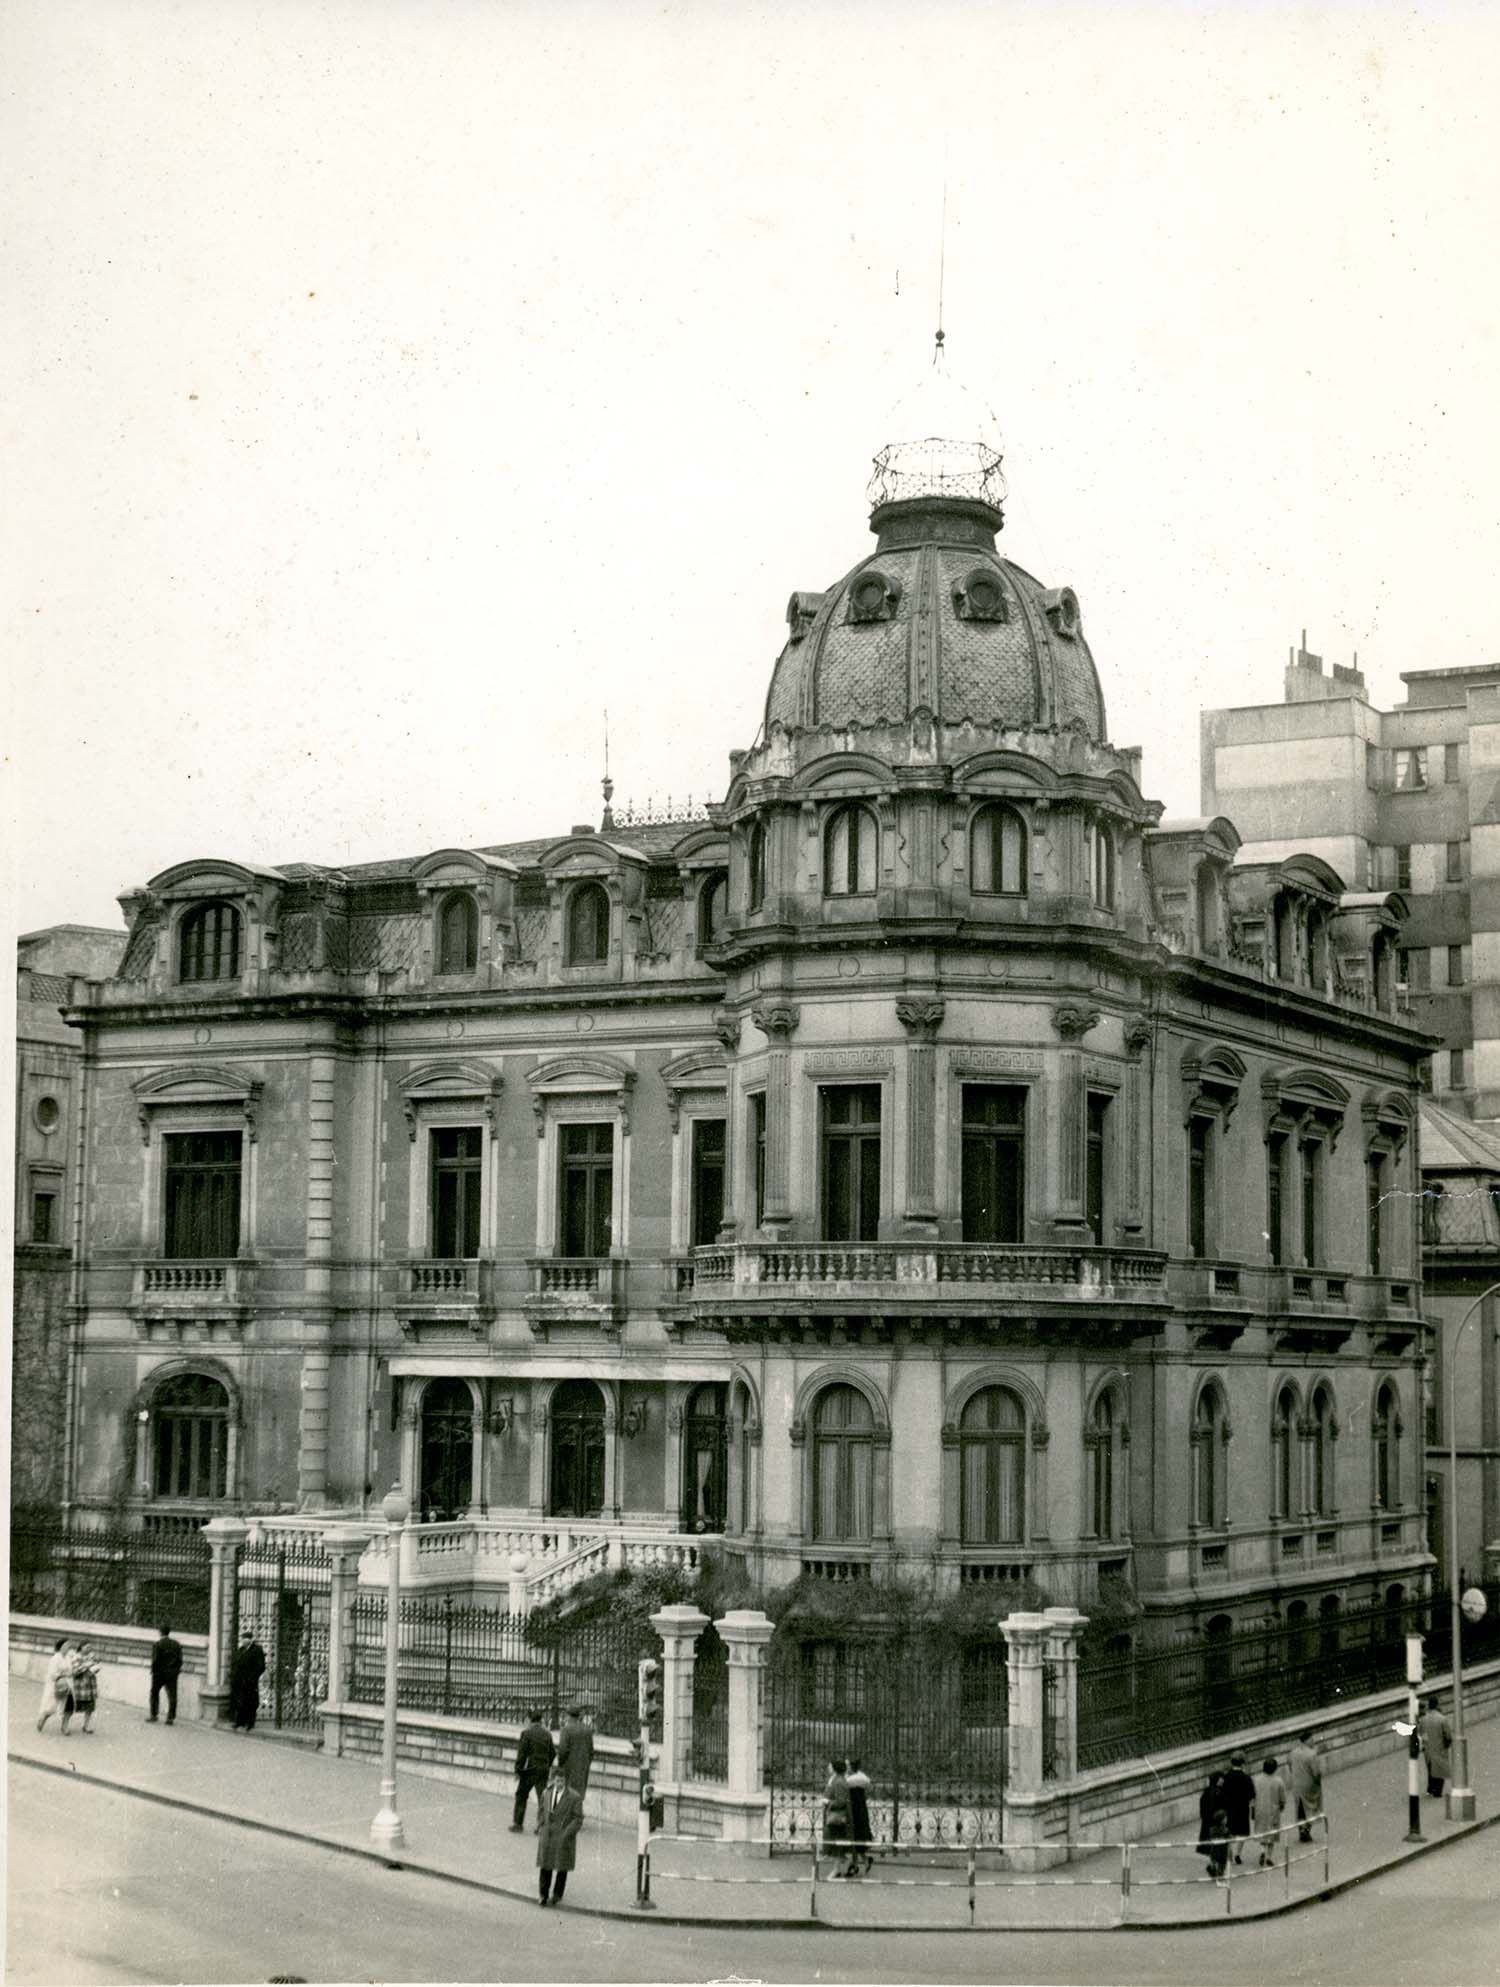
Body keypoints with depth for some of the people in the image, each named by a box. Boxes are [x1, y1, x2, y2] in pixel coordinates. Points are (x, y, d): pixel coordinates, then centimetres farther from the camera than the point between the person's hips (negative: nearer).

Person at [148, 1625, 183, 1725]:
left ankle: (153, 1716, 13)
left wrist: (153, 1671, -1)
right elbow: (180, 1660, 3)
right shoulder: (177, 1645, 4)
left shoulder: (156, 1644, -9)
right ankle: (171, 1718, 1)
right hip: (172, 1674, 3)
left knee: (154, 1694, 13)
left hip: (159, 1673, -3)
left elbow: (155, 1660, -13)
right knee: (172, 1695, 4)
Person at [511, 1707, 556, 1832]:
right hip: (543, 1769, 4)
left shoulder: (526, 1733, -9)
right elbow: (553, 1753, 9)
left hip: (530, 1770, -4)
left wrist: (518, 1770, -6)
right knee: (542, 1797, 6)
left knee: (521, 1796, 11)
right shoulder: (547, 1734, 5)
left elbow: (521, 1753, -12)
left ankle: (518, 1824, 14)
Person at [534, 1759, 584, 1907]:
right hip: (547, 1835, 4)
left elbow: (578, 1819, -8)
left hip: (563, 1836, -4)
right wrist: (540, 1827, 5)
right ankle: (544, 1894, 17)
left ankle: (557, 1895, 19)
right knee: (545, 1866, 7)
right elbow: (541, 1811, 16)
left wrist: (567, 1833, -17)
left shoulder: (574, 1797, -9)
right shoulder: (546, 1793, 6)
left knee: (561, 1868, 6)